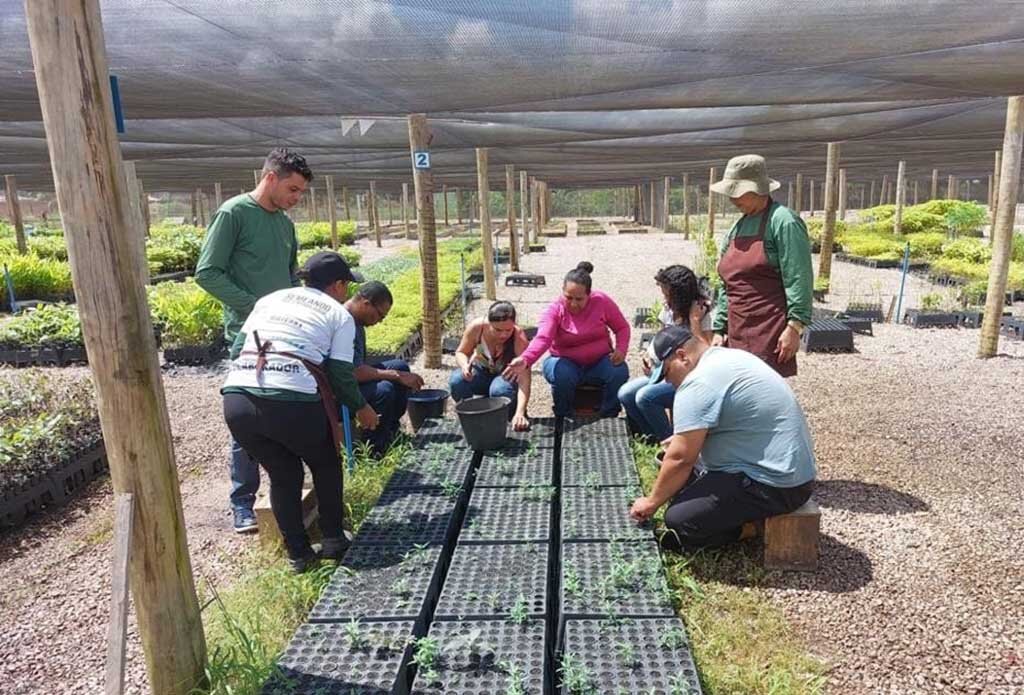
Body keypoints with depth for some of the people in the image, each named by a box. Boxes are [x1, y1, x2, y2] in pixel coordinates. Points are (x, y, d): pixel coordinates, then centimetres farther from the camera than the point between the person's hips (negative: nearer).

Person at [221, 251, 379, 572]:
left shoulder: (270, 299, 25)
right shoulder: (339, 314, 13)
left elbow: (236, 349, 19)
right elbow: (341, 374, 5)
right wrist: (362, 408, 22)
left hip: (236, 399, 4)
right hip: (292, 402, -4)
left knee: (283, 475, 25)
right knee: (325, 465, 25)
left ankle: (298, 554, 29)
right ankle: (333, 541, 31)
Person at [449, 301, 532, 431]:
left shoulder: (519, 338, -32)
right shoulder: (476, 327, -26)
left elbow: (524, 380, -38)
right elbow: (461, 353, -7)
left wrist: (520, 413, -52)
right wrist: (465, 365, -32)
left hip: (507, 376, -2)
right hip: (482, 371, 2)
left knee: (500, 390, -37)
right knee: (456, 381, -29)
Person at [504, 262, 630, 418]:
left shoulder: (602, 301, -7)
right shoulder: (555, 309, -14)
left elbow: (622, 327, 4)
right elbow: (543, 338, -31)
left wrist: (621, 349, -16)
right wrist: (525, 360, -50)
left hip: (600, 362, 2)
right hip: (567, 363, -1)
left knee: (620, 372, -28)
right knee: (561, 375, -35)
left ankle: (608, 419, -9)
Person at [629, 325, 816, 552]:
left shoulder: (698, 382, -20)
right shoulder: (730, 356, 11)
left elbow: (680, 458, -18)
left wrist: (651, 502, -5)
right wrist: (683, 439, 21)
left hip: (775, 485, -10)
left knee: (678, 520, -19)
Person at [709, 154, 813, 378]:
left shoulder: (782, 221, -7)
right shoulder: (738, 228, 17)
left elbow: (799, 279, -14)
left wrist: (794, 326, -19)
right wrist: (719, 329, 14)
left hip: (769, 335, -8)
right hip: (737, 334, 8)